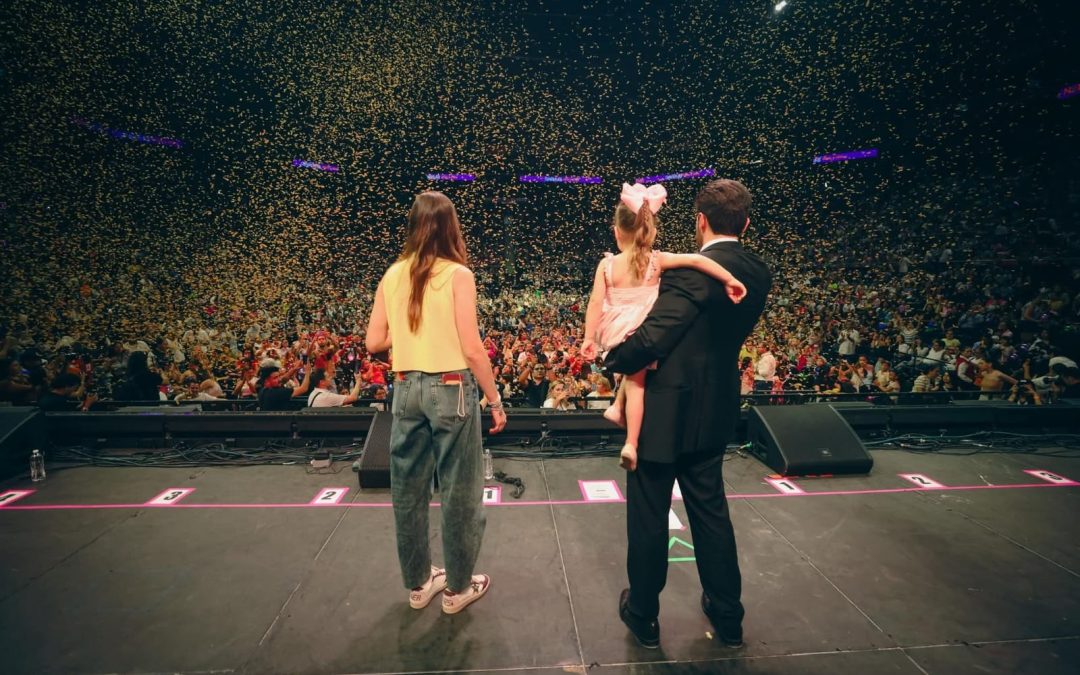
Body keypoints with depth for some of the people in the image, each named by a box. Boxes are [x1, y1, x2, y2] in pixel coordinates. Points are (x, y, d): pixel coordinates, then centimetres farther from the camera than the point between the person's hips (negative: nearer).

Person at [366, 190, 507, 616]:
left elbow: (375, 342, 4)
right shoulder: (458, 275, -10)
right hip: (451, 389, -5)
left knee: (408, 490, 17)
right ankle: (458, 587, 26)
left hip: (407, 388, 5)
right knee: (459, 491, 10)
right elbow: (472, 348, -14)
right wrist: (495, 399, -5)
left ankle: (418, 583, 34)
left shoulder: (392, 276, 4)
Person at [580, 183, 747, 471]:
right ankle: (631, 445, 8)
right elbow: (696, 260, -20)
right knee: (636, 385, 11)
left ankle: (618, 406, 28)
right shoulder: (657, 261, -10)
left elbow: (595, 302, -9)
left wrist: (589, 338, -4)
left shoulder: (606, 264, -8)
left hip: (615, 335, 1)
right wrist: (730, 280, -15)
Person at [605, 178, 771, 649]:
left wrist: (613, 359, -6)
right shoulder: (759, 274, 2)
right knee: (711, 512, 23)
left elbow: (649, 341, -25)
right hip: (716, 412, 7)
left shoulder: (691, 273, -22)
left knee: (649, 517, 11)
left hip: (667, 411, -7)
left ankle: (643, 615, 31)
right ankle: (728, 616, 39)